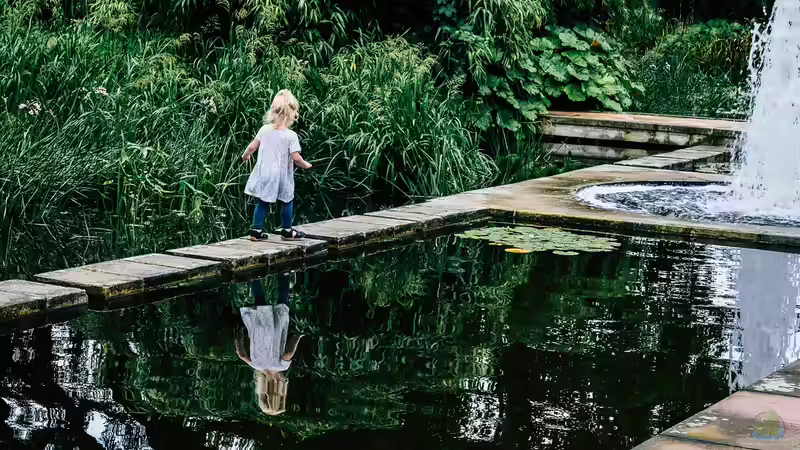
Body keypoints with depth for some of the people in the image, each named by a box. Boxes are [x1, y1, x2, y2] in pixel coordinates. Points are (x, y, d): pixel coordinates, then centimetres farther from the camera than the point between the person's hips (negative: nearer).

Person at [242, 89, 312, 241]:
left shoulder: (265, 129, -3)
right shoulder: (291, 135, -15)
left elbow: (252, 146, 2)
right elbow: (295, 157, -17)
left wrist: (245, 155, 23)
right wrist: (306, 165, 2)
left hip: (264, 175, 4)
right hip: (282, 177, -4)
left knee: (262, 202, 12)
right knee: (287, 202, 14)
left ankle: (256, 230, 11)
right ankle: (287, 231, 21)